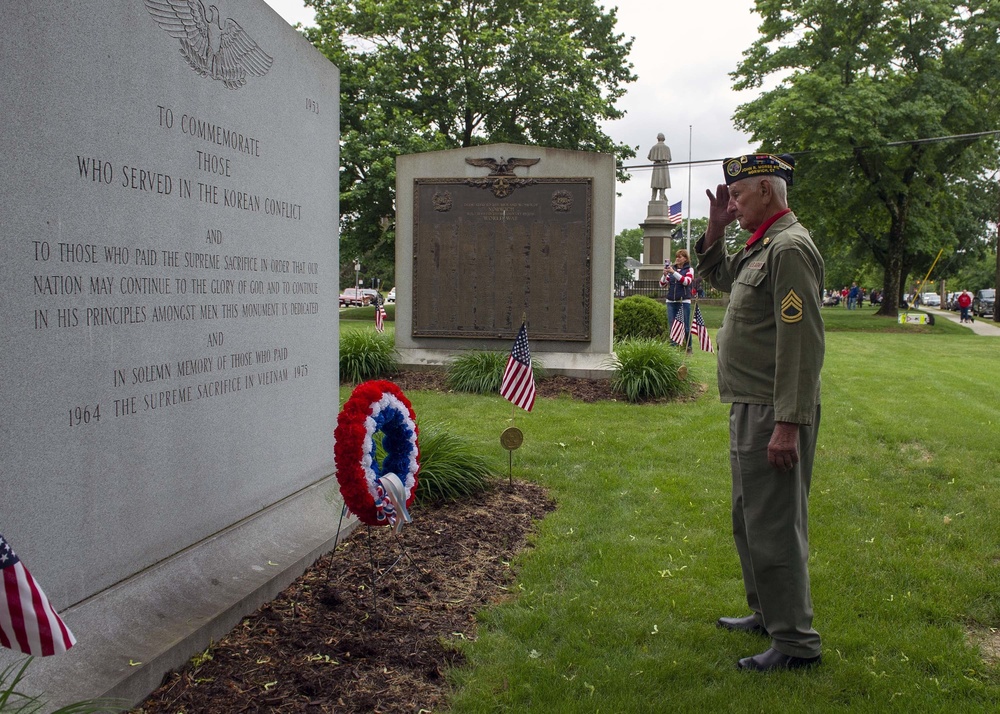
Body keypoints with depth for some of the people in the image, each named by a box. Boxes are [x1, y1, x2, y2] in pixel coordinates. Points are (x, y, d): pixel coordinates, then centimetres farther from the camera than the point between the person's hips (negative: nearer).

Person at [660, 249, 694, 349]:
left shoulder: (689, 269, 4)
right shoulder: (672, 268, 12)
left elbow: (686, 281, -15)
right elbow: (662, 284, 10)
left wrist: (673, 272, -19)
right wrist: (665, 274, -9)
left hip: (684, 302, -3)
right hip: (671, 302, 3)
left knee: (685, 327, -2)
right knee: (672, 326, 3)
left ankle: (688, 347, 7)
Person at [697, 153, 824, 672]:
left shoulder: (790, 247, -17)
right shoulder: (761, 246, 14)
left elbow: (802, 344, -23)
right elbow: (716, 275, 33)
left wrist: (789, 425, -26)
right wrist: (715, 228, 15)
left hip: (774, 413, -11)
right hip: (749, 408, 11)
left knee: (774, 525, -3)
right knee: (749, 519, 20)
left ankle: (796, 642, 8)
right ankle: (766, 613, 35)